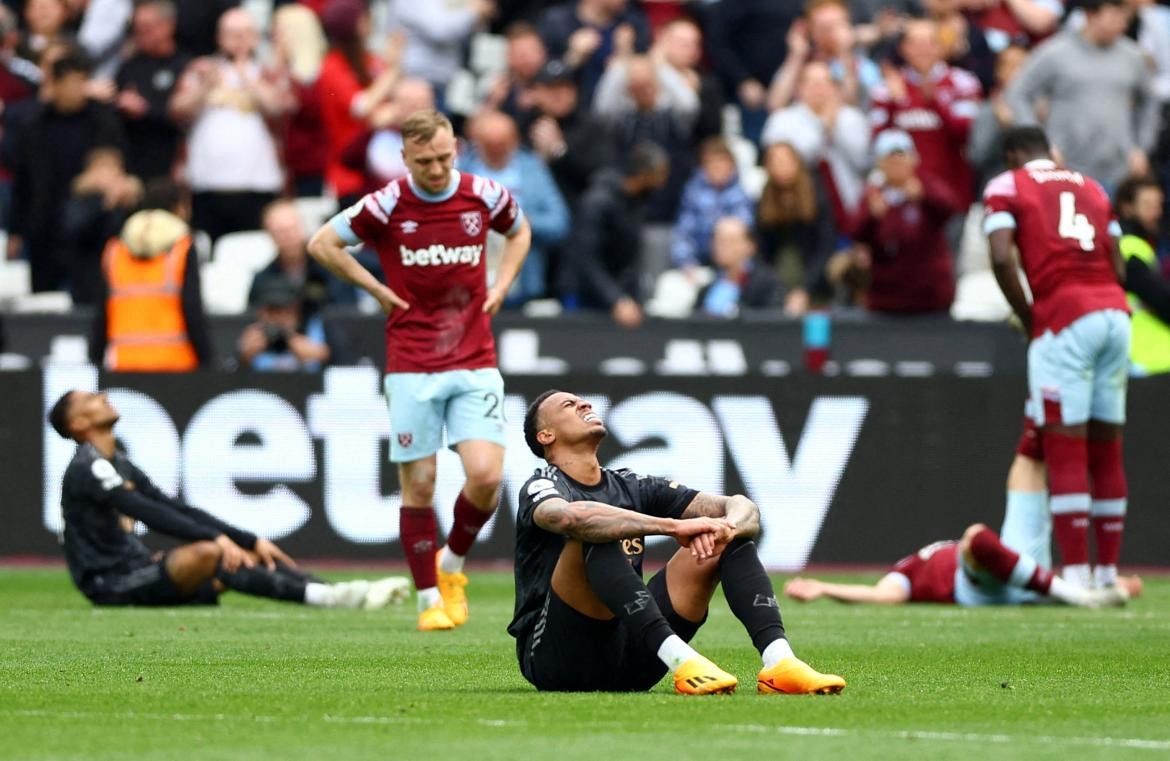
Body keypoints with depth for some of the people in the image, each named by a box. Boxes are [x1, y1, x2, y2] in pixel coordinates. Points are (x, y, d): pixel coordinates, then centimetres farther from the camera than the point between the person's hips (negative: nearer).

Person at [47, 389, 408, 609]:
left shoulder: (119, 465, 19)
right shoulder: (87, 469, -11)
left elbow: (178, 510, 15)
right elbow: (150, 513, -22)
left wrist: (250, 540, 6)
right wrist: (216, 538, -29)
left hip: (137, 570, 10)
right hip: (111, 585, -10)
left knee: (253, 555, -1)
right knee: (206, 553, -31)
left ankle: (340, 594, -15)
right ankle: (318, 596, -39)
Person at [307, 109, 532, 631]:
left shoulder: (484, 196, 0)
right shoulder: (387, 205, -7)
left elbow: (519, 232, 22)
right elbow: (322, 244, 4)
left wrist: (500, 287, 8)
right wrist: (378, 290, -1)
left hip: (475, 363, 1)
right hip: (411, 367, -1)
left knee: (486, 474, -13)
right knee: (418, 484, -1)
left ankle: (452, 566, 14)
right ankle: (430, 599, 12)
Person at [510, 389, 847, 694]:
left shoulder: (632, 487, 14)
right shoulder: (542, 486, -4)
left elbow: (743, 507, 6)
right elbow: (570, 517, -32)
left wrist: (724, 528, -20)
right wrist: (674, 526, -35)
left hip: (628, 662, 6)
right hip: (556, 654, -6)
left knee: (732, 539, -2)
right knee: (598, 534, -29)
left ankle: (779, 662, -27)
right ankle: (680, 660, -44)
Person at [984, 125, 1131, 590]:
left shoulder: (1006, 188, 7)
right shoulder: (1091, 188, 22)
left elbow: (1002, 259, -8)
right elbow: (1117, 267, 15)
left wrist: (1028, 319, 2)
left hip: (1063, 316, -5)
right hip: (1114, 312, 5)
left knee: (1065, 451, -4)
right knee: (1107, 450, 10)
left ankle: (1076, 573, -10)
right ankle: (1109, 571, 11)